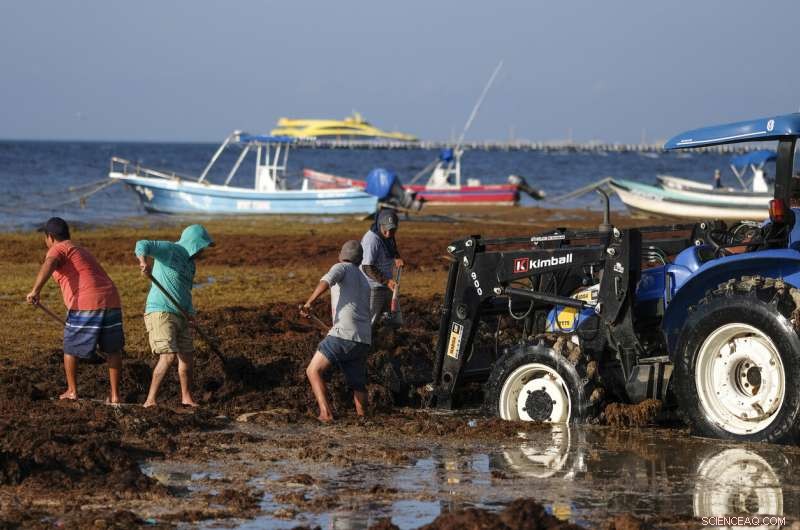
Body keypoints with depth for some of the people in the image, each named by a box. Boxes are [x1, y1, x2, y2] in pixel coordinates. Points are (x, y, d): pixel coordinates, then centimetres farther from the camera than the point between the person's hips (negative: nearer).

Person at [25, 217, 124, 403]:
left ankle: (72, 391, 19)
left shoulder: (57, 250, 5)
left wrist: (35, 290, -32)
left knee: (71, 348, 12)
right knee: (113, 349, 17)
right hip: (111, 301, 7)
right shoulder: (81, 251, 30)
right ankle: (115, 394, 15)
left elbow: (48, 265, -19)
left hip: (85, 305, -7)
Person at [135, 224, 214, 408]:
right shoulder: (170, 249, -7)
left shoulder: (190, 264, 18)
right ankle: (150, 401, -15)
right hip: (160, 312, -9)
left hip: (180, 315, 9)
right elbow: (143, 245, -21)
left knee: (187, 356, 15)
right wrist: (144, 260, -44)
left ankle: (187, 398, 33)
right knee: (168, 356, -20)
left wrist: (190, 313, 4)